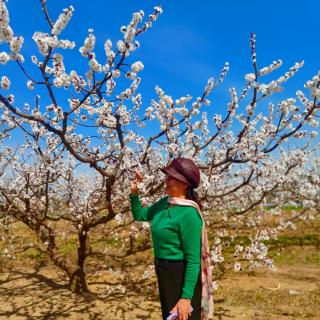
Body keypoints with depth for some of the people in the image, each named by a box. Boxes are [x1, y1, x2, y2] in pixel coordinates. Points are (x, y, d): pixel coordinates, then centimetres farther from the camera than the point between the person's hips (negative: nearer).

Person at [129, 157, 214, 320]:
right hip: (164, 272, 8)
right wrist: (134, 192, 1)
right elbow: (139, 215, 17)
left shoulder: (189, 214, -24)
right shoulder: (164, 203, 1)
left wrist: (186, 297, -23)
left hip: (182, 275, -8)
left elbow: (193, 260, -22)